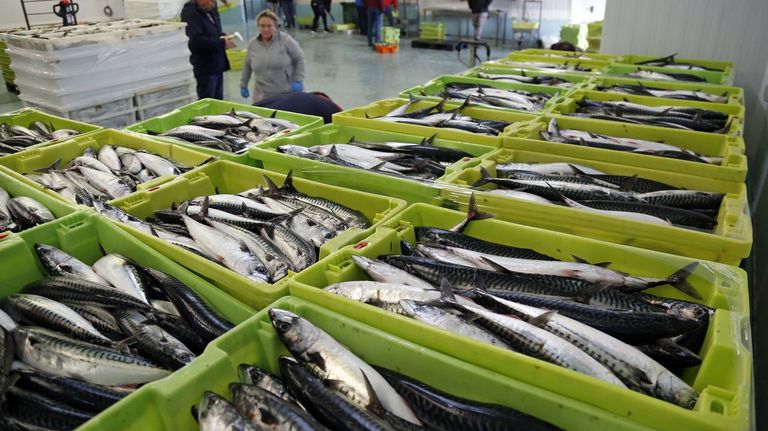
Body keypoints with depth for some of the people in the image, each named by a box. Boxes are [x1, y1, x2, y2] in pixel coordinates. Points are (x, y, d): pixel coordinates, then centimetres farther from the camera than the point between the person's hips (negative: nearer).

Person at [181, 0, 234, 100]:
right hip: (205, 67, -8)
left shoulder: (211, 10, 12)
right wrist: (222, 42, -20)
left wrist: (224, 37, 3)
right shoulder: (190, 12, -14)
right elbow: (196, 40, -25)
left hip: (218, 65, 8)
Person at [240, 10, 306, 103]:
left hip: (287, 93, -2)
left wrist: (298, 81, -9)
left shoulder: (286, 40, -8)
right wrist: (243, 85, 19)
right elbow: (247, 65, 16)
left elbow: (299, 59, -3)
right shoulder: (252, 44, 4)